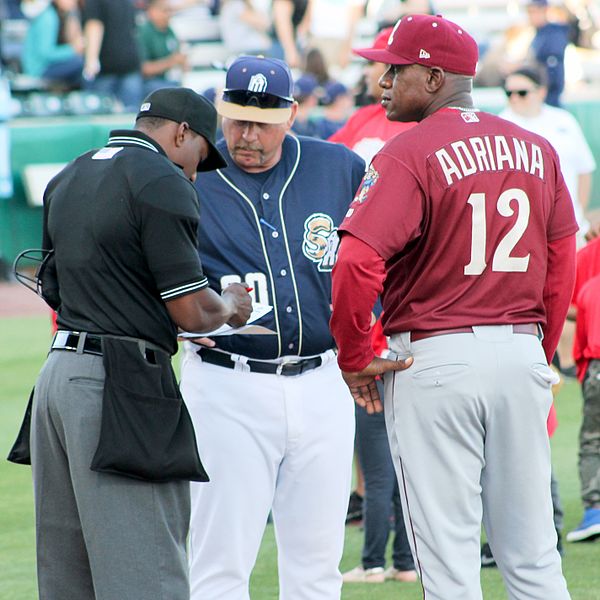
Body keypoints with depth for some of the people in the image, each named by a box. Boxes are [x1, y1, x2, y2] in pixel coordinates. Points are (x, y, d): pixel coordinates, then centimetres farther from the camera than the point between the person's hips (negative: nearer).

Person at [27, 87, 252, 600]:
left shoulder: (66, 180, 17)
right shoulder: (161, 182, -9)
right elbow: (192, 312, -12)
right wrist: (229, 306, 11)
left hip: (57, 373, 9)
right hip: (119, 384, -9)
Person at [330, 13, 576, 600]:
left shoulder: (408, 155, -11)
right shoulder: (537, 150, 8)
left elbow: (357, 264, -21)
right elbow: (561, 264, 13)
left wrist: (353, 358, -9)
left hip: (434, 356, -6)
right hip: (522, 352, 6)